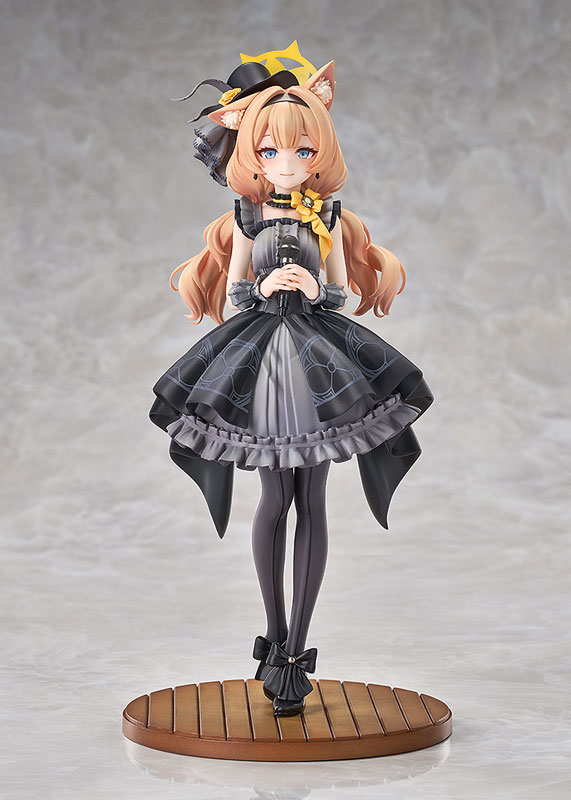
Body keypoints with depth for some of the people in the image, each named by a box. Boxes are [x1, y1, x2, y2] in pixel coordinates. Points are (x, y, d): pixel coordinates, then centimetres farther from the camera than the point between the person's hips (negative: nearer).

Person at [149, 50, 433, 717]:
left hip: (319, 360, 1)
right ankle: (279, 643, 13)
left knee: (311, 501, -2)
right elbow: (230, 296, 7)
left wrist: (315, 289, -13)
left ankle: (292, 649, 4)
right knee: (275, 500, -1)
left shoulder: (328, 219, 7)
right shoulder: (246, 220, 6)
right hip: (260, 358, 0)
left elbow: (345, 294, 7)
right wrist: (262, 288, -13)